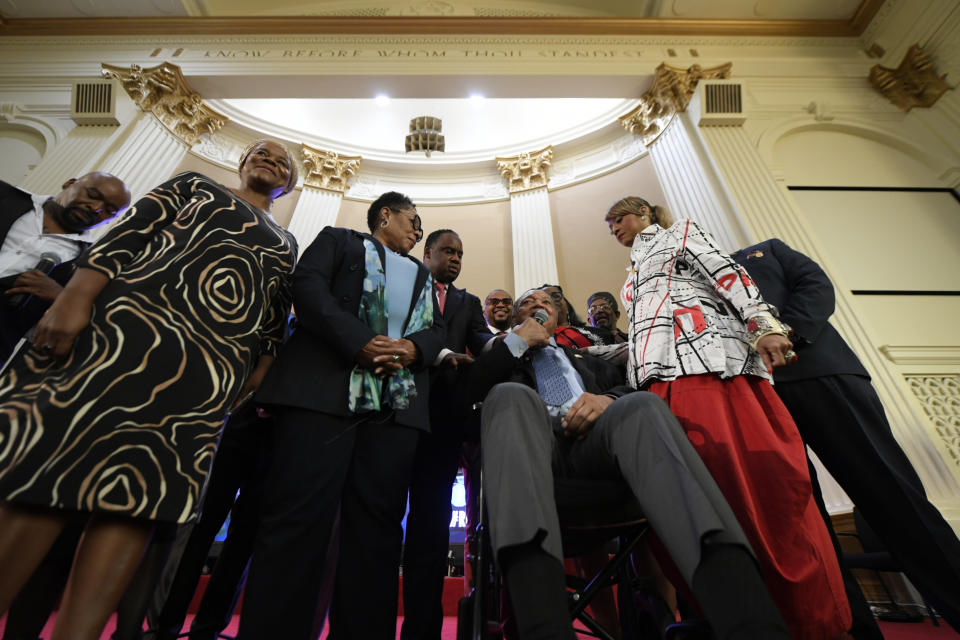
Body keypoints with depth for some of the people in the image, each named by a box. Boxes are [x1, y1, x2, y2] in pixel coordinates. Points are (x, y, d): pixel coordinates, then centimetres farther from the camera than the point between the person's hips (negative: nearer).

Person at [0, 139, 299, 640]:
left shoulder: (285, 244, 25)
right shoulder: (194, 185, 21)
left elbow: (276, 318, 16)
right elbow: (124, 236, 7)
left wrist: (263, 369, 2)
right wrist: (75, 295, -8)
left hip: (214, 363, 2)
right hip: (131, 322, -1)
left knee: (138, 492, -4)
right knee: (47, 467, -7)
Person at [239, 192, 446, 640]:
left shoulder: (423, 275, 31)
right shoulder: (339, 240, 20)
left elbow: (438, 330, 18)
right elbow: (307, 285, 0)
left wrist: (413, 347, -7)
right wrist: (359, 342, -14)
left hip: (398, 405, 5)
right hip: (324, 391, -4)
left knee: (377, 524, 4)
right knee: (299, 517, -7)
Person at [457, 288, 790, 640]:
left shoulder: (587, 360, 36)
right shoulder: (504, 357, 29)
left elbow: (626, 390, 20)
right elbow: (462, 392, 10)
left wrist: (608, 398, -4)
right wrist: (516, 342, 8)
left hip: (593, 444, 2)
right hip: (534, 446, -1)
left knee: (641, 405, -28)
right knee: (511, 394, -33)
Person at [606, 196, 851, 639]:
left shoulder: (680, 234, 18)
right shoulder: (633, 275, 35)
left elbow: (728, 274, 2)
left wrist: (764, 326, -13)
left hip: (709, 360, -6)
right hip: (664, 382, 6)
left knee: (756, 478, -13)